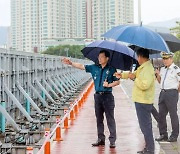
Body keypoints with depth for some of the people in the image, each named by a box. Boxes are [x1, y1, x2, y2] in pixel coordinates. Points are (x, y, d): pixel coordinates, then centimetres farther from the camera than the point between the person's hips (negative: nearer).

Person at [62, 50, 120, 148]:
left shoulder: (111, 69, -3)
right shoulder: (94, 68, 8)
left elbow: (117, 81, -1)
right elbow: (81, 66, 7)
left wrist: (109, 85, -16)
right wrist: (71, 63, -3)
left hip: (107, 96, -5)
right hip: (98, 96, 5)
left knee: (110, 119, -3)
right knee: (99, 119, 10)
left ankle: (112, 140, 0)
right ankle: (101, 139, 18)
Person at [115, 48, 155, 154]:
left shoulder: (147, 69, -20)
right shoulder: (143, 67, 13)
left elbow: (144, 85, -31)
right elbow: (135, 74, 31)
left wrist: (134, 78, -18)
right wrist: (122, 75, 33)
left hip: (143, 102, -11)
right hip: (143, 101, 11)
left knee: (145, 126, -6)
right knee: (146, 125, 17)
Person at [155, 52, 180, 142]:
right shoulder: (162, 69, 14)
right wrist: (157, 75, 5)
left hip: (171, 93, -7)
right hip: (163, 93, 8)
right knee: (161, 114, 10)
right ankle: (163, 134, 20)